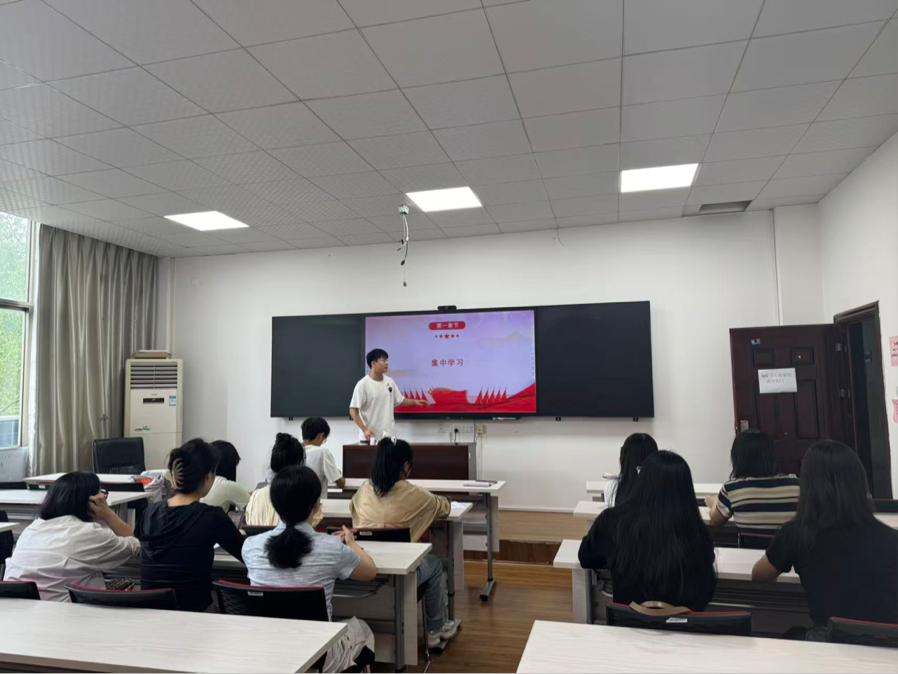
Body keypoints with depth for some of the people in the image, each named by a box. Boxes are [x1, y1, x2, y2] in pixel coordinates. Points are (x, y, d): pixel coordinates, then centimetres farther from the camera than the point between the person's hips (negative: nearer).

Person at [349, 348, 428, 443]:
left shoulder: (390, 382, 6)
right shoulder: (363, 384, -12)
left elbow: (400, 400, 19)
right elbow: (353, 411, -13)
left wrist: (414, 402, 3)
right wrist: (365, 430, -20)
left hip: (389, 436, 6)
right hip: (370, 437, -6)